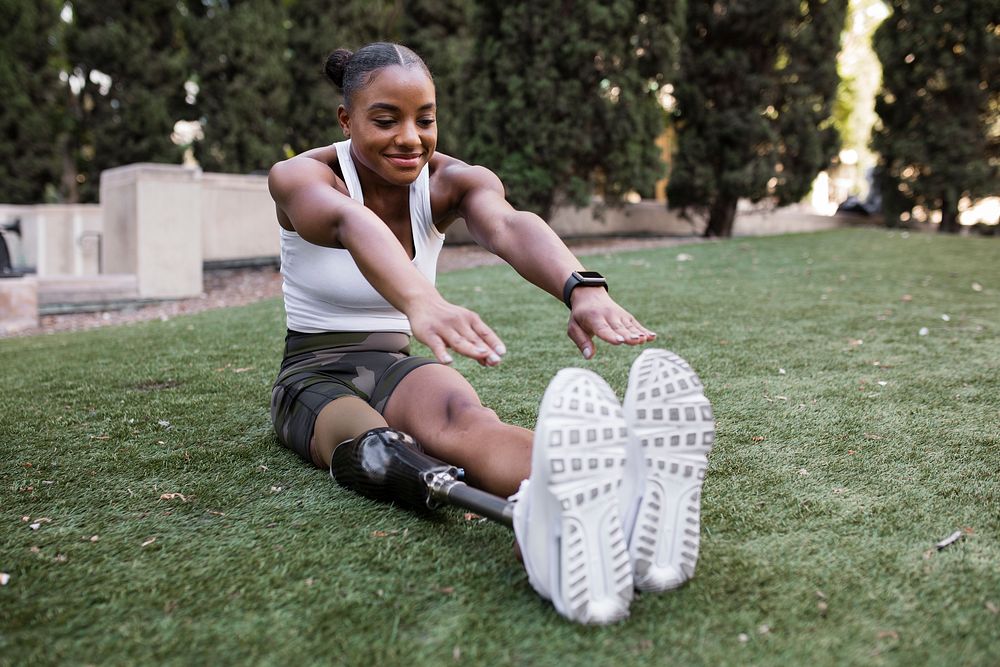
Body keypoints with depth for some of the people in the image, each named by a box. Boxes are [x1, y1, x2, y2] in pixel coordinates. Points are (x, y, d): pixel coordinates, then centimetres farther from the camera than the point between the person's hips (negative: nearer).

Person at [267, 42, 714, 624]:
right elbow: (352, 225, -41)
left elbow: (509, 226, -32)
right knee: (372, 446, -39)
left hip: (397, 363, 2)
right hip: (313, 375, -2)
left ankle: (618, 502, -68)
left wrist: (582, 288, -56)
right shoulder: (300, 177, -14)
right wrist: (421, 301, -64)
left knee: (460, 417, -36)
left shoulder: (451, 182, -7)